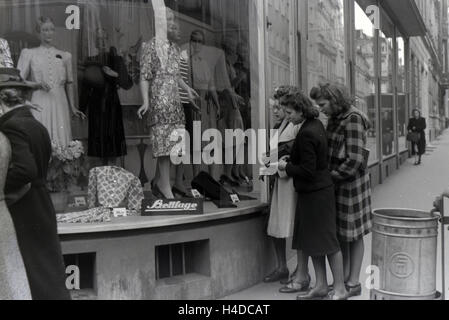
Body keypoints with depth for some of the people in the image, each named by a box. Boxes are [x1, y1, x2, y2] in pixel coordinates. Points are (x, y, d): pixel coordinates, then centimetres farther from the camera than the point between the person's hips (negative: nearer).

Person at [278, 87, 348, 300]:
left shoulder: (306, 134, -22)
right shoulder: (316, 124, 7)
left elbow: (307, 170, -23)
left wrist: (286, 167, -8)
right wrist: (290, 160, 8)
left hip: (316, 193, -10)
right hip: (312, 192, 10)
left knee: (327, 240, -1)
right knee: (312, 240, 15)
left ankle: (340, 289, 11)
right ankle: (321, 286, 25)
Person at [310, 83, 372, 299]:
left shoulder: (353, 119, -16)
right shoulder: (334, 119, 9)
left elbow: (355, 159, -21)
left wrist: (332, 177, -16)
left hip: (350, 182, -8)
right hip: (336, 183, 8)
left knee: (353, 234, 4)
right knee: (340, 234, 14)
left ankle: (354, 283, 16)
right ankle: (344, 278, 26)